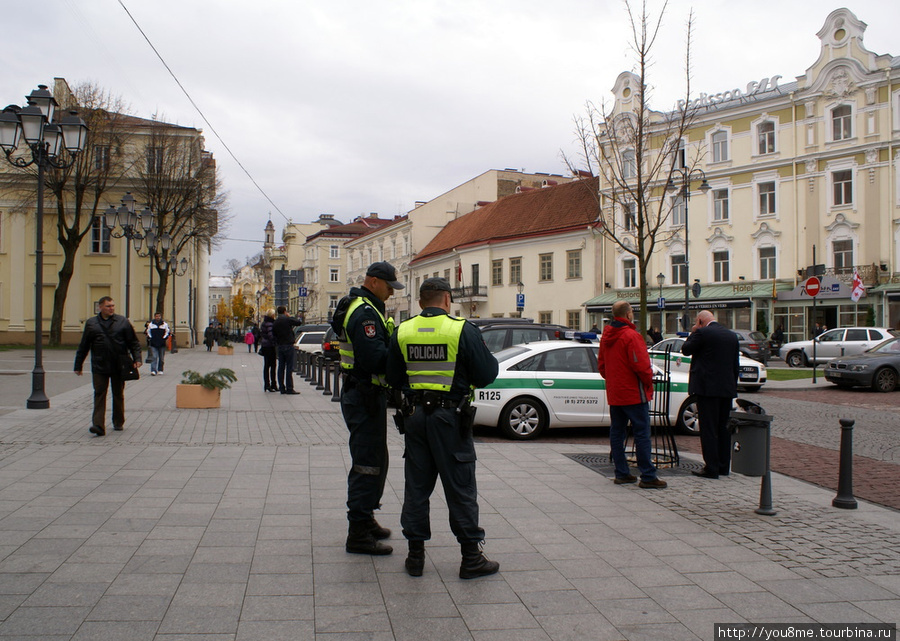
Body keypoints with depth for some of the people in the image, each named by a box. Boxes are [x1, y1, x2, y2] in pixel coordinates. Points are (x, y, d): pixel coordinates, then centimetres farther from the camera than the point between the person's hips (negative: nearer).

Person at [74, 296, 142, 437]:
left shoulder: (123, 322, 4)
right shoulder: (91, 323, 5)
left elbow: (134, 342, 5)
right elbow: (83, 346, 9)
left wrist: (137, 359, -7)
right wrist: (78, 366, 9)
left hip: (119, 366, 0)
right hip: (99, 367, 0)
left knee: (118, 395, 10)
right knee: (99, 395, -6)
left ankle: (118, 423, 23)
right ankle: (98, 425, -10)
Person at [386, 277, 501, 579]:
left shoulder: (402, 332, 3)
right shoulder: (463, 331, -10)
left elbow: (393, 378, 8)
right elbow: (486, 375, -8)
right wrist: (488, 357, 12)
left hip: (415, 415, 4)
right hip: (451, 416, -4)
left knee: (416, 486, 12)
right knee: (460, 488, 4)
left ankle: (415, 554, 17)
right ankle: (471, 557, 10)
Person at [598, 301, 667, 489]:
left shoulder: (606, 336, 10)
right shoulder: (631, 336, -16)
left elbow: (601, 364, 16)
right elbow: (641, 366, -20)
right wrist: (648, 381, -3)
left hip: (614, 394, 8)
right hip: (633, 394, -8)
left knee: (616, 433, 10)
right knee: (642, 434, -5)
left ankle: (621, 473, 14)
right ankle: (648, 476, -4)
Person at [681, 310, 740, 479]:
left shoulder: (702, 333, -10)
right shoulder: (732, 335, 10)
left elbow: (685, 350, 0)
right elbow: (736, 365, 14)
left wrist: (693, 333, 8)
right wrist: (733, 386, 20)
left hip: (708, 388, -7)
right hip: (727, 388, 7)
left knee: (708, 428, -3)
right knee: (723, 427, 14)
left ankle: (711, 468, -3)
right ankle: (724, 466, 20)